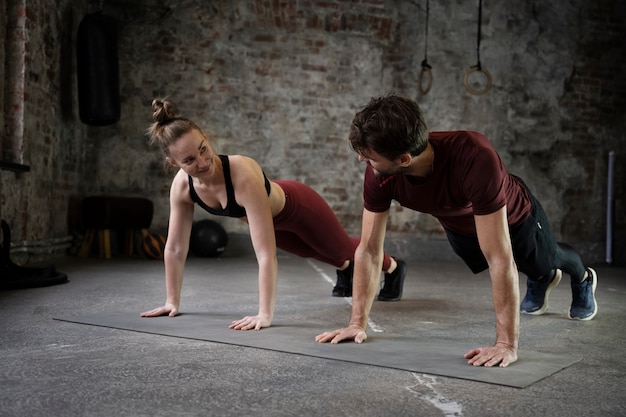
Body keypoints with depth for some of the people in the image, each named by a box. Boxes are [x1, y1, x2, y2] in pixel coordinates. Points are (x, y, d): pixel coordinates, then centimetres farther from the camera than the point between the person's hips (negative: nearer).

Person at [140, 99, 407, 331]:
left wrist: (265, 314, -51)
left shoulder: (243, 174, -47)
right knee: (312, 252, 35)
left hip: (298, 207, -5)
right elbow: (175, 248, -16)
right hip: (270, 218, 5)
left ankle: (393, 268, 58)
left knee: (342, 248, 24)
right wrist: (172, 301, -14)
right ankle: (344, 269, 71)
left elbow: (266, 253, -48)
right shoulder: (181, 186, -30)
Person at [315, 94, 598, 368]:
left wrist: (507, 344, -47)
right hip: (459, 227, 3)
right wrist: (357, 323, -26)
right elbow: (369, 251, -25)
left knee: (544, 262, 30)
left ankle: (583, 279, 66)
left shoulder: (474, 158, -51)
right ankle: (541, 280, 67)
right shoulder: (378, 174, -36)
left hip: (514, 219, -3)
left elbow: (500, 258, -48)